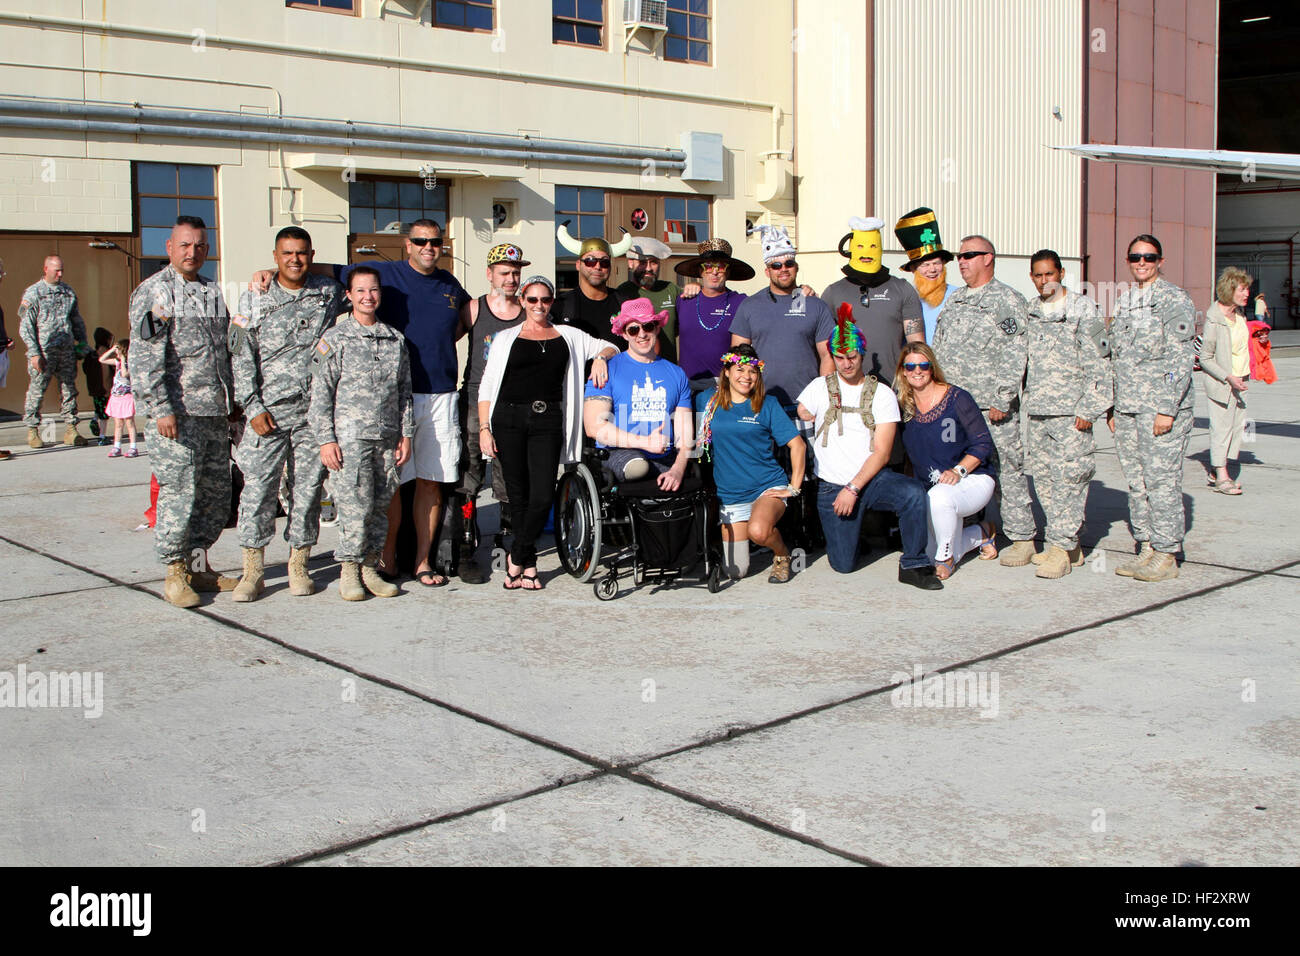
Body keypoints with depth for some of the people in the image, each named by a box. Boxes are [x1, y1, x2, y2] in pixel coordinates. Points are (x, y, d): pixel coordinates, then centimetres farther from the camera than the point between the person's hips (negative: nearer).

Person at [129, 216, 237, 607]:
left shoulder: (212, 291, 18)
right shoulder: (153, 291, -4)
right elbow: (144, 356, -12)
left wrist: (231, 398, 18)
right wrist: (161, 408, -19)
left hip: (215, 412, 7)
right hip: (178, 414, -7)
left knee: (216, 492, 9)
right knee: (179, 492, -6)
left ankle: (198, 565, 21)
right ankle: (174, 573, 5)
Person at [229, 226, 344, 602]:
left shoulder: (330, 293, 7)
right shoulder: (254, 298, 4)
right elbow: (241, 356, 2)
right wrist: (253, 407, -6)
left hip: (314, 411, 1)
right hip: (267, 411, -1)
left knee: (308, 488, 5)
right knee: (257, 488, -4)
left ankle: (299, 565, 17)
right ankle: (253, 571, 5)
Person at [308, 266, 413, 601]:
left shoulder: (396, 339, 11)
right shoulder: (334, 339, -1)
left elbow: (405, 391, 15)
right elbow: (320, 393, -3)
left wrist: (405, 434, 10)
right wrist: (326, 439, -8)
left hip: (387, 438, 4)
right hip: (350, 437, -4)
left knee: (381, 505, 6)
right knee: (356, 505, -8)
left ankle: (370, 567, 16)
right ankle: (349, 571, 4)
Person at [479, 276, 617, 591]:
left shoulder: (569, 336, 14)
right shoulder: (506, 338, 11)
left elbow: (610, 347, 21)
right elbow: (487, 387, 8)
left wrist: (601, 357, -3)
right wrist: (484, 429, -1)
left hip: (548, 422, 1)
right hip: (509, 419, 0)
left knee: (543, 495, -11)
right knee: (518, 494, 0)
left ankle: (516, 559, 6)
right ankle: (529, 565, 11)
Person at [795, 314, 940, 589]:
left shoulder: (882, 394, 3)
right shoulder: (820, 388, 7)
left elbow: (882, 453, -3)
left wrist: (854, 488, -16)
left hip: (872, 478, 0)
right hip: (832, 485, 0)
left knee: (913, 492, -33)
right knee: (843, 564, -7)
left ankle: (914, 565, -18)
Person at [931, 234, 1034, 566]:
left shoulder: (1008, 300, -3)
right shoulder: (955, 300, 19)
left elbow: (1014, 357, -10)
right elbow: (938, 349, 22)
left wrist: (1002, 399, -16)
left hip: (992, 406, -7)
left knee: (1007, 470, -3)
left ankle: (1022, 538, 4)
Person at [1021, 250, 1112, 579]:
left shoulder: (1083, 310, -1)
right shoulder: (1029, 313, 15)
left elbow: (1097, 364, -4)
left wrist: (1088, 408, -10)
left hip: (1070, 412, -6)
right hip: (1035, 411, 6)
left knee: (1068, 477, -10)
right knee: (1043, 478, 5)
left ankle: (1061, 547, -7)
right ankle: (1070, 546, 14)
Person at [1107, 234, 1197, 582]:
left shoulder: (1175, 300, -4)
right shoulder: (1122, 302, 16)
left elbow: (1180, 360, -11)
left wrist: (1167, 409, -17)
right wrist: (1112, 407, 14)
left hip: (1162, 409, -7)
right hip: (1127, 408, 7)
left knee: (1162, 481, -5)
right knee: (1136, 483, 9)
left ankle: (1167, 556, 2)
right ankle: (1146, 549, 18)